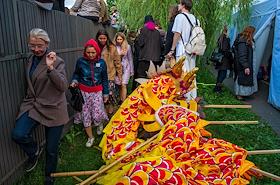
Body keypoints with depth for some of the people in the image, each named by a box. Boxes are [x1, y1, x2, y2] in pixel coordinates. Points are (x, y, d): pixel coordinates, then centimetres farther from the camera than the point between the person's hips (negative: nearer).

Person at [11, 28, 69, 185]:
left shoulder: (57, 61, -11)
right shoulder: (30, 60, 9)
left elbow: (63, 86, -23)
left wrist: (50, 67, -32)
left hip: (53, 110, -5)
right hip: (33, 105, 5)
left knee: (52, 150, 6)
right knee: (18, 134, -20)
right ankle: (35, 150, 14)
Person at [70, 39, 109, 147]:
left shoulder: (101, 62, -3)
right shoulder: (81, 61, -6)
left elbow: (104, 79, 5)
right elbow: (76, 74, 11)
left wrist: (106, 93, 7)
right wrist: (74, 81, -11)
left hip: (97, 92, -1)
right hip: (84, 92, 1)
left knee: (97, 114, -6)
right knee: (85, 115, 5)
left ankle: (100, 123, 33)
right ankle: (90, 137, 24)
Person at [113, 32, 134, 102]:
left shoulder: (127, 46, -2)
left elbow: (130, 59, 5)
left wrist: (132, 71, 7)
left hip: (125, 68, -1)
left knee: (123, 85, -10)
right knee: (119, 85, 7)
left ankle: (124, 101, -10)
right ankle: (121, 100, 21)